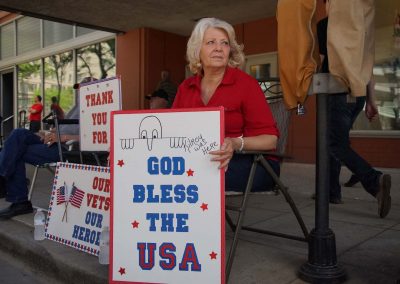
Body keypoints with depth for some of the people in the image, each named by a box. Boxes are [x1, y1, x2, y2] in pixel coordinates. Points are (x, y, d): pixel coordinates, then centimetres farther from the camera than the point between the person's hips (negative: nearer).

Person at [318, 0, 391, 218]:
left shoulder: (324, 25, -1)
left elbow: (319, 60, -6)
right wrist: (370, 100, 16)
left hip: (337, 92, -7)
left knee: (337, 145, -7)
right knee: (334, 141, 16)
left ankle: (375, 181, -28)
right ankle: (331, 191, 20)